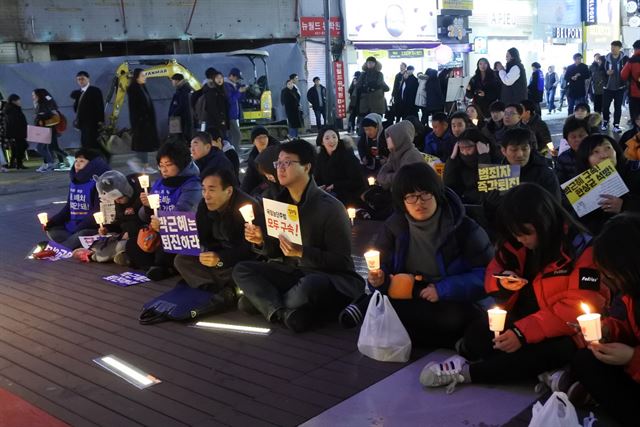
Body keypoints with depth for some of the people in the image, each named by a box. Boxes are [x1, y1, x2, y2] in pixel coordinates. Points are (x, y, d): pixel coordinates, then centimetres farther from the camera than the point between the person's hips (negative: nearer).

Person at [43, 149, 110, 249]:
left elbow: (98, 211, -17)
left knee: (82, 235, -35)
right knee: (51, 230, -7)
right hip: (72, 225, 8)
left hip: (90, 228, -8)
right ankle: (79, 248, -23)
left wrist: (78, 228, -22)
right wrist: (52, 221, 0)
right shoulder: (74, 180, 9)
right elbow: (68, 206, 15)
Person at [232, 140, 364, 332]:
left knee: (310, 285, -40)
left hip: (332, 278, -7)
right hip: (292, 273, 7)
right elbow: (278, 251, 12)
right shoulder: (281, 203, 5)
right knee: (241, 270, -7)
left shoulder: (330, 207, -15)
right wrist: (261, 241, -9)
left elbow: (341, 261, -16)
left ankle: (261, 300, -11)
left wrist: (302, 252, -27)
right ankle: (285, 313, -27)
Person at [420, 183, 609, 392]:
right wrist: (501, 281, -17)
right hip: (524, 318, 4)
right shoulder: (516, 243, -1)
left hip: (567, 330, -4)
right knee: (476, 335, -27)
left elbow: (576, 310, -23)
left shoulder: (581, 249, -18)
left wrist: (524, 332, -31)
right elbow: (493, 272, 10)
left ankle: (468, 371, -24)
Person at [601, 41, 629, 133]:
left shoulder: (625, 58, -4)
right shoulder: (606, 58, 1)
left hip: (620, 87, -1)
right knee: (605, 106, 3)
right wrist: (606, 72, -12)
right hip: (608, 87, 1)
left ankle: (616, 125, 9)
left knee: (618, 107, 4)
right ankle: (605, 122, 27)